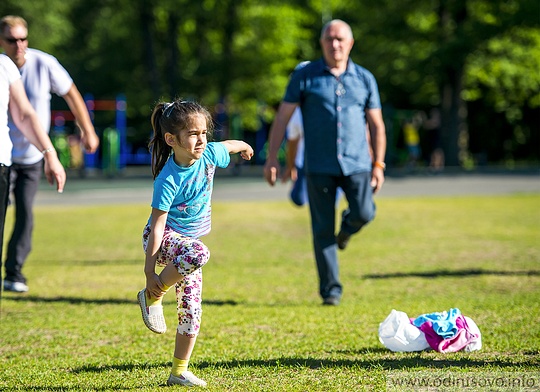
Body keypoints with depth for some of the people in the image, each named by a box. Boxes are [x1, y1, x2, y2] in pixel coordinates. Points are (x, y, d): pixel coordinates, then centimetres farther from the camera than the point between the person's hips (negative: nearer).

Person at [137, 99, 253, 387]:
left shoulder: (209, 154, -8)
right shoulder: (168, 180, -25)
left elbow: (229, 145, 17)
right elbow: (157, 225, -26)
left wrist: (244, 146, 40)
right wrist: (150, 271, -29)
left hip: (188, 241, 7)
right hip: (164, 237, -7)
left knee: (191, 310, 2)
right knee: (199, 253, -39)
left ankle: (179, 371, 13)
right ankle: (151, 297, -17)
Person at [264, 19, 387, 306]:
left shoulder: (365, 79, 8)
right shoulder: (304, 77, 2)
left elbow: (376, 125, 11)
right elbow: (282, 118, 2)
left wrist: (378, 165, 4)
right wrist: (272, 158, -4)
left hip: (356, 162, 1)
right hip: (319, 166, -1)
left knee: (364, 213, -18)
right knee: (323, 229, -1)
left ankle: (347, 225, 19)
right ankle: (330, 290, 9)